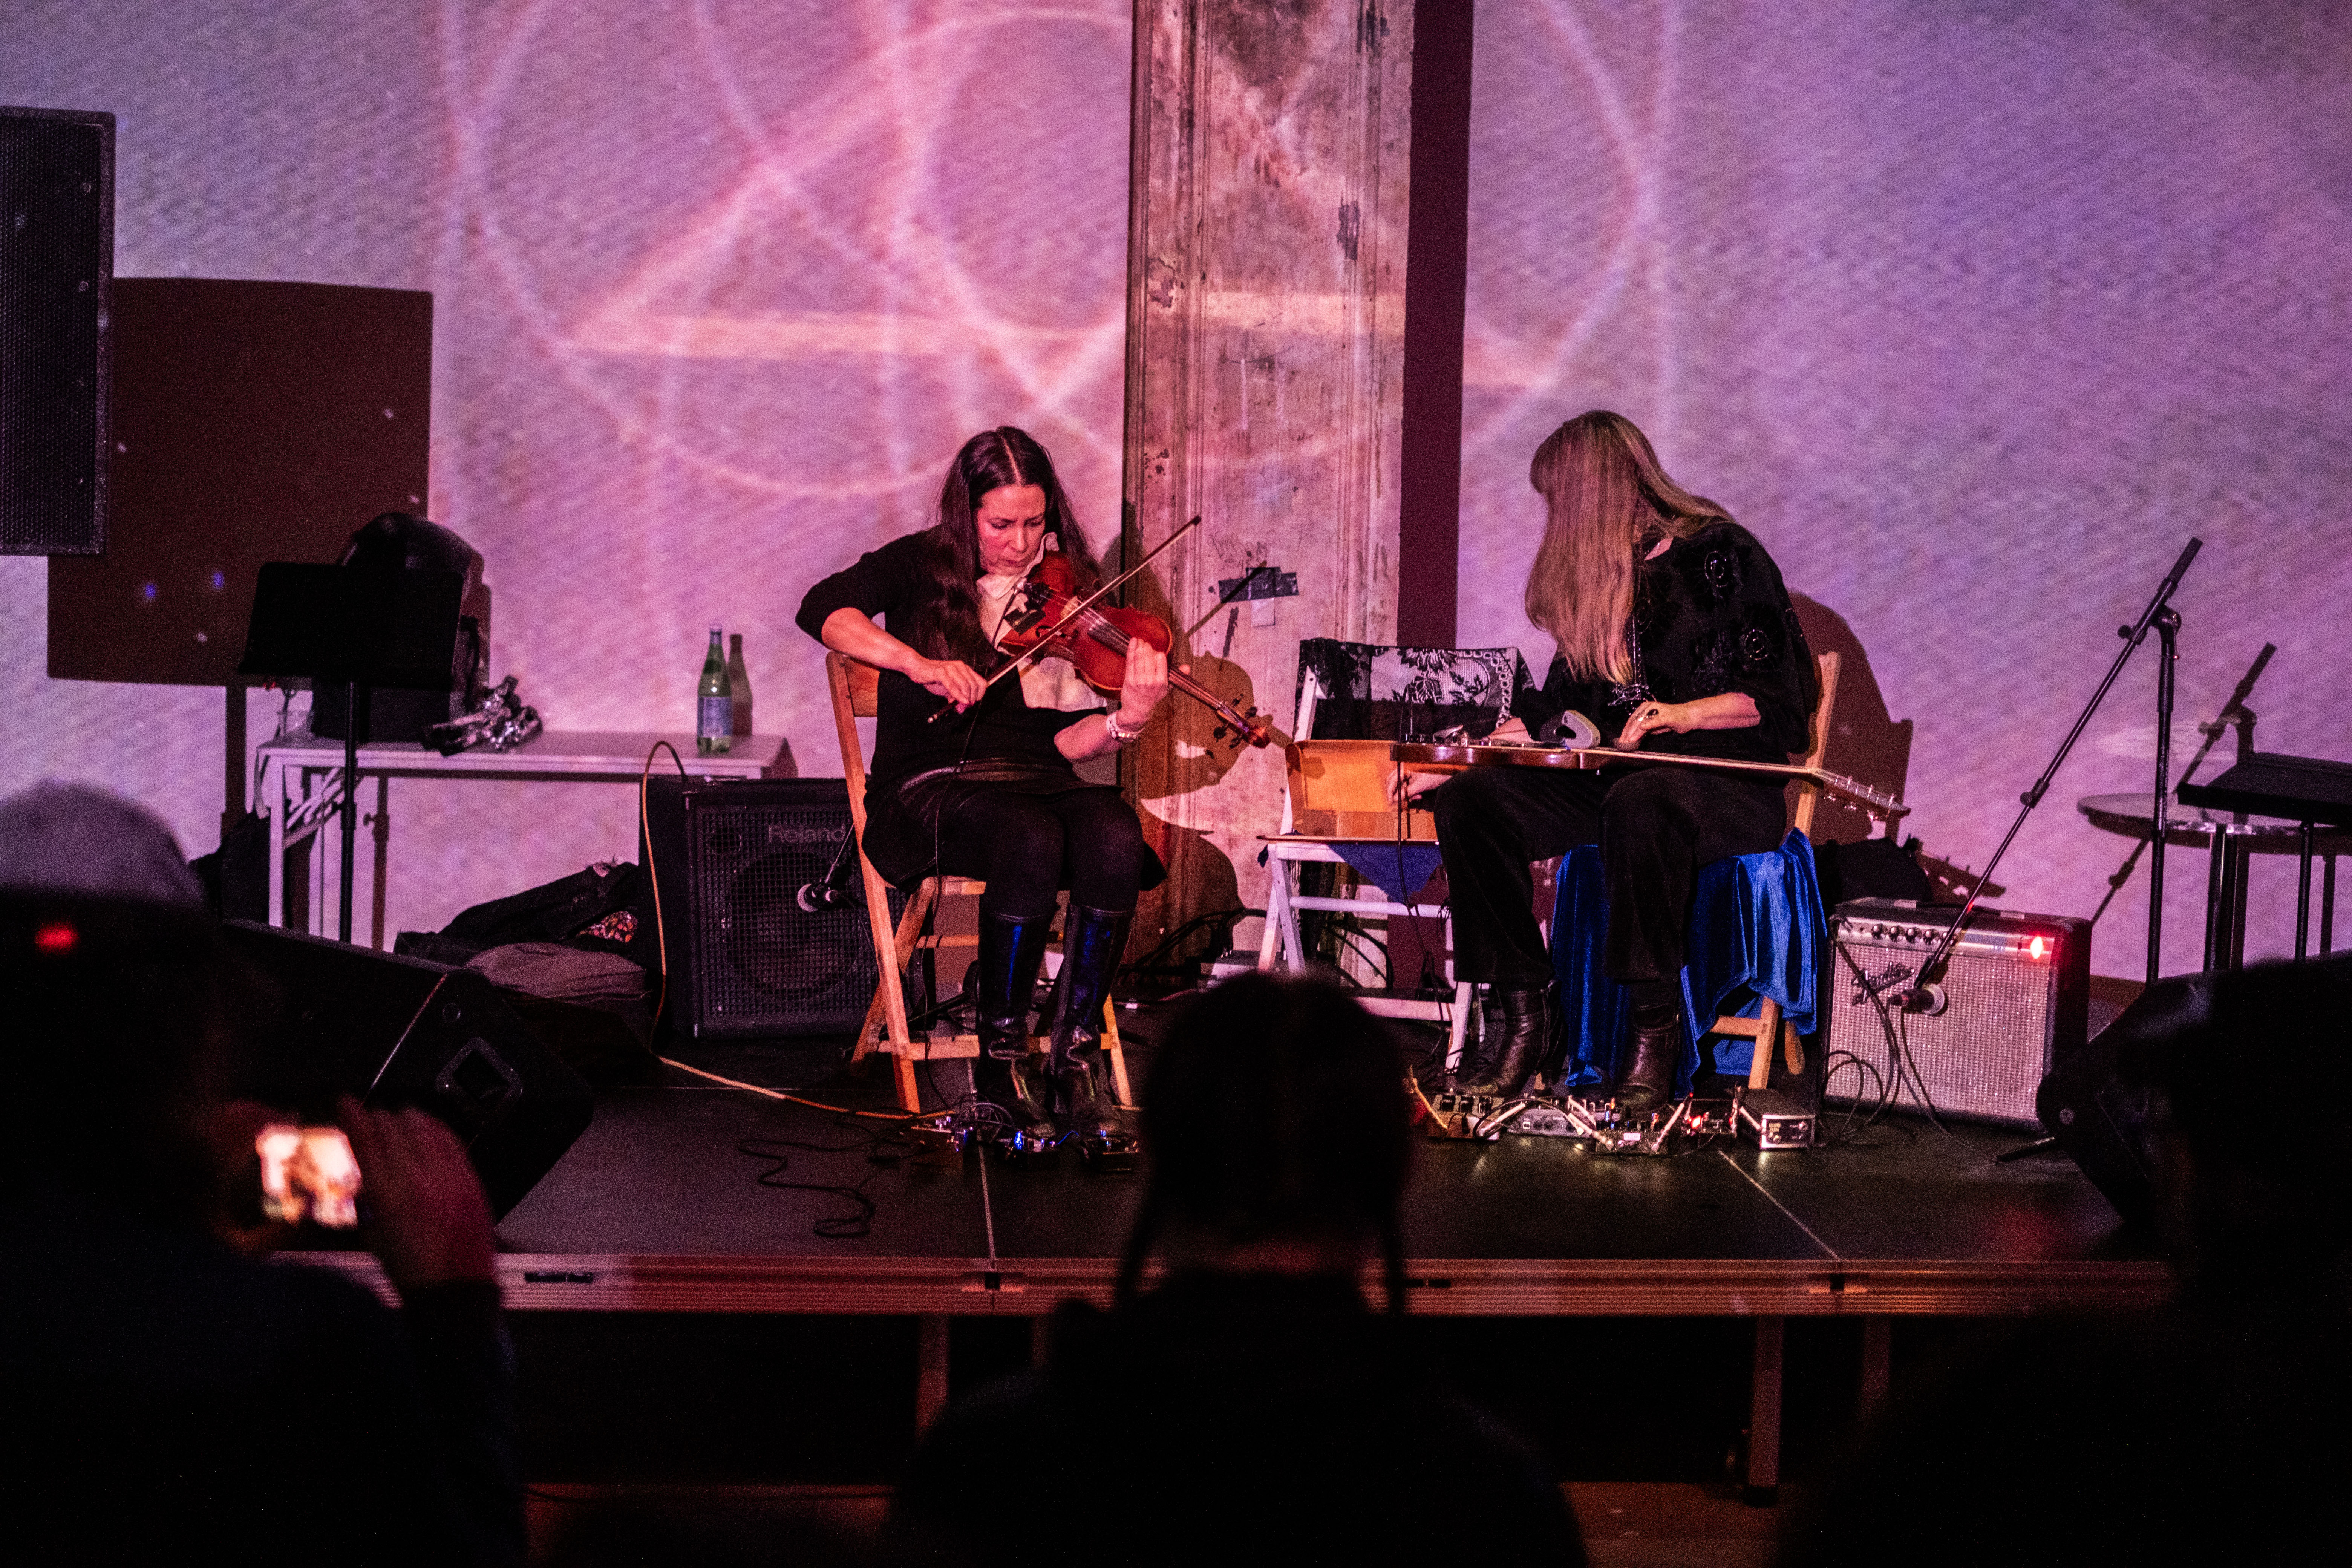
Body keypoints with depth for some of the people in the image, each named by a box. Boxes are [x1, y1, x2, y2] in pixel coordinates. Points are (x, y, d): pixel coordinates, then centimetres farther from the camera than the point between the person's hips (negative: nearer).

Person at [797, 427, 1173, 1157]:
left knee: (1115, 839, -31)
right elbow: (824, 610, -14)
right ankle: (1001, 1060, -20)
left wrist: (1124, 723, -20)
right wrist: (919, 663, -27)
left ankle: (1076, 1060, -21)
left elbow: (1064, 740, 2)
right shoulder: (923, 567, 4)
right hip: (933, 787, -3)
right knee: (1033, 841, -35)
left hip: (1036, 779, 3)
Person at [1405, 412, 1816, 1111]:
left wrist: (1682, 715, -19)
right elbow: (1556, 712, 22)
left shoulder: (1721, 555, -4)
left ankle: (1655, 1029, -34)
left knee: (1639, 802, -42)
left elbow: (1777, 699, -7)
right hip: (1615, 777, 7)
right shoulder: (1599, 579, 18)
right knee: (1471, 800, -15)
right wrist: (1451, 764, 15)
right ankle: (1521, 1018, -17)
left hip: (1726, 778, -7)